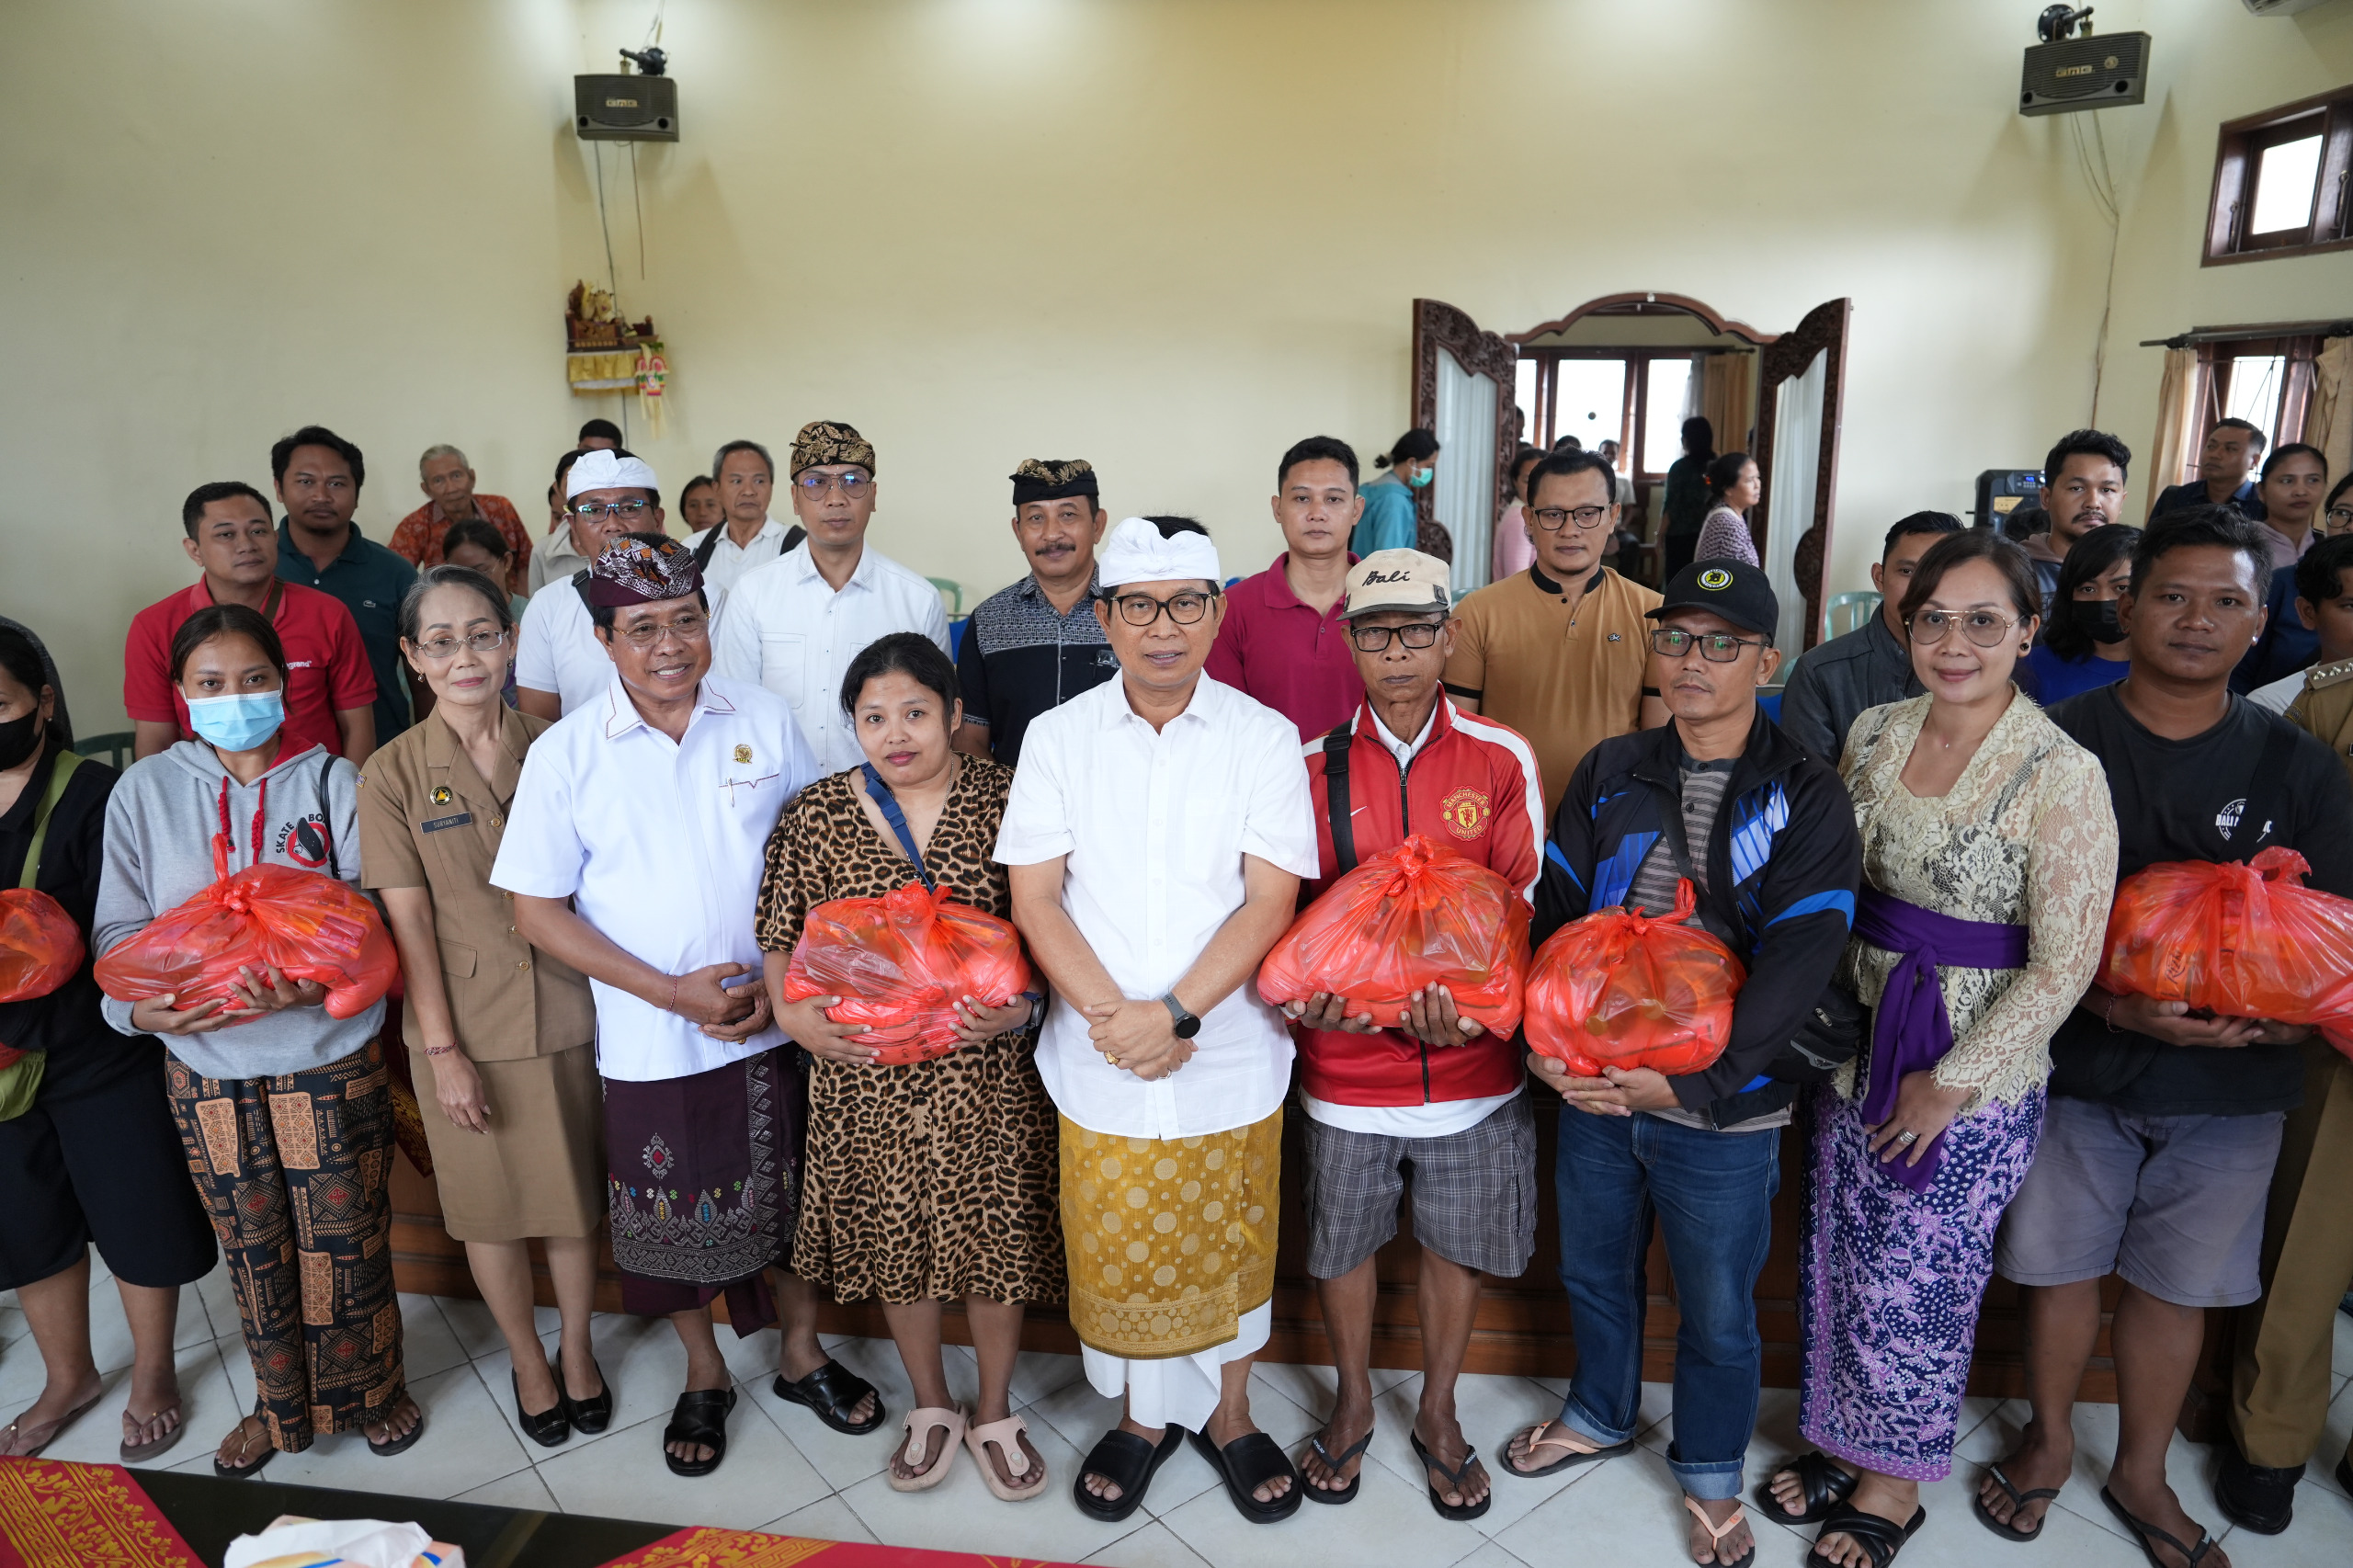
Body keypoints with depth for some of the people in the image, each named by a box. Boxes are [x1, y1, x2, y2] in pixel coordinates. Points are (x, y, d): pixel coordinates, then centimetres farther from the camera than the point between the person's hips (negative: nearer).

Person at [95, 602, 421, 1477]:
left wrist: (320, 983, -26)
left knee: (345, 1240, 7)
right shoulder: (145, 791, 3)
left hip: (328, 1056, -2)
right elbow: (120, 928, 2)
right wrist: (145, 1006, -17)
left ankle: (371, 1388, 31)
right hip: (206, 1067, 2)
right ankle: (279, 1405, 37)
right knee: (252, 1248, 15)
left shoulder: (333, 782, -3)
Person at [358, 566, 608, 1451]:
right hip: (464, 1028, -1)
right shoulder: (394, 774, -7)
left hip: (564, 1013, 1)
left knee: (575, 1197, 14)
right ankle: (529, 1363, 37)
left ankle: (579, 1350, 37)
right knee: (489, 1210, 14)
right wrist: (444, 1050, -10)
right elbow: (409, 921, -7)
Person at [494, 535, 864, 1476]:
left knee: (791, 1198, 16)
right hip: (650, 1039, -1)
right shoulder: (566, 754, -9)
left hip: (775, 1024, 1)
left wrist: (784, 981, -10)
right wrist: (674, 992, -14)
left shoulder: (765, 721, -5)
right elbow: (538, 912, -7)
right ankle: (704, 1378, 40)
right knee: (674, 1219, 15)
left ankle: (803, 1355, 41)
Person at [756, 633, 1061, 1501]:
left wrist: (1021, 1003, -19)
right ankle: (931, 1407, 41)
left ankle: (994, 1412, 36)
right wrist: (793, 1014, -11)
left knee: (995, 1234, 11)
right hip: (867, 1073, 2)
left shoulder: (1004, 799, -5)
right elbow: (782, 937, 5)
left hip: (987, 1069, -1)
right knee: (893, 1238, 16)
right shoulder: (816, 813, -1)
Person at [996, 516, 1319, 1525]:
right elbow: (1033, 894, -4)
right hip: (1099, 1059, 1)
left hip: (1229, 1056, 0)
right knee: (1115, 1252, 14)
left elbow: (1271, 899, -10)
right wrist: (1112, 1017, -15)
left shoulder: (1263, 738, -5)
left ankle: (1229, 1416, 39)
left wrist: (1174, 1014, -18)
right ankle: (1142, 1416, 39)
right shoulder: (1058, 737, -1)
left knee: (1228, 1249, 14)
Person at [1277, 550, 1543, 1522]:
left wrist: (1475, 1002, -22)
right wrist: (1307, 994, -18)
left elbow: (1524, 909, -4)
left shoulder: (1503, 761, -4)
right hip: (1345, 1065, 0)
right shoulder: (1314, 765, -3)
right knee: (1342, 1243, 16)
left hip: (1472, 1066, 0)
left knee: (1455, 1245, 16)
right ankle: (1353, 1405, 42)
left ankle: (1438, 1414, 41)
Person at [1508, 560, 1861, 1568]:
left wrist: (1696, 1079, -23)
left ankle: (1710, 1475, 41)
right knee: (1593, 1272, 22)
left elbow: (1798, 962, -16)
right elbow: (1555, 909, 2)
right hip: (1589, 1088, 4)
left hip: (1721, 1108, -3)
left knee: (1717, 1308, 15)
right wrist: (1543, 1039, -13)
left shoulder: (1804, 798, -9)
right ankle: (1600, 1416, 49)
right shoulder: (1610, 774, 2)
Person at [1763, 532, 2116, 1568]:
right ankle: (1842, 1442, 38)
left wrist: (1951, 1083, -13)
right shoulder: (1873, 736, 1)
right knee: (1838, 1261, 16)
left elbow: (2062, 966, -15)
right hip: (1857, 1053, 5)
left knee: (1919, 1286, 9)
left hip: (1973, 1082, -5)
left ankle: (1895, 1482, 32)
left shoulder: (2061, 775, -15)